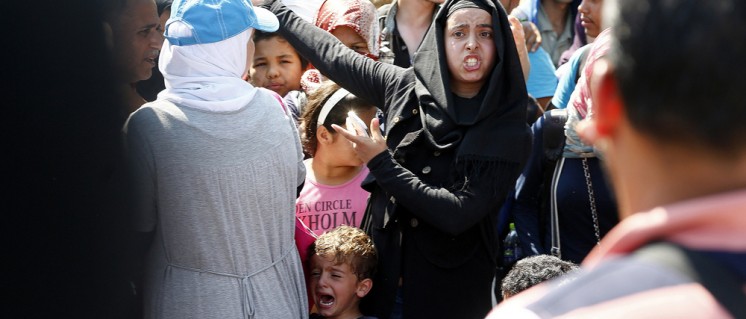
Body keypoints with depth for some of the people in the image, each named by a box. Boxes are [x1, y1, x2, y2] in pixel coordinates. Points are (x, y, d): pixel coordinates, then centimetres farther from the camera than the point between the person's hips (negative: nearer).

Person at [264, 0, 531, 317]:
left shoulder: (509, 134, -14)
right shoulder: (406, 87, -4)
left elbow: (458, 214, -22)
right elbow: (333, 56, 8)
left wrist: (382, 163, -16)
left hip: (451, 291, -3)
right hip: (382, 273, 3)